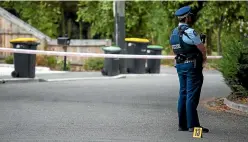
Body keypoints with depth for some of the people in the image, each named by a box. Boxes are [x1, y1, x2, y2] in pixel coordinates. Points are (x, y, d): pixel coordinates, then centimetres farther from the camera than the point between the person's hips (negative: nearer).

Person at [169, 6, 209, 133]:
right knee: (192, 96, -7)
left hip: (180, 65, 8)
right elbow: (203, 49, -10)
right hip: (192, 65, -8)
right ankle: (193, 125, -7)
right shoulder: (190, 32, -16)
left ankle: (182, 124, 13)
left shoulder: (173, 33, 11)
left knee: (183, 94, 12)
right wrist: (203, 58, 12)